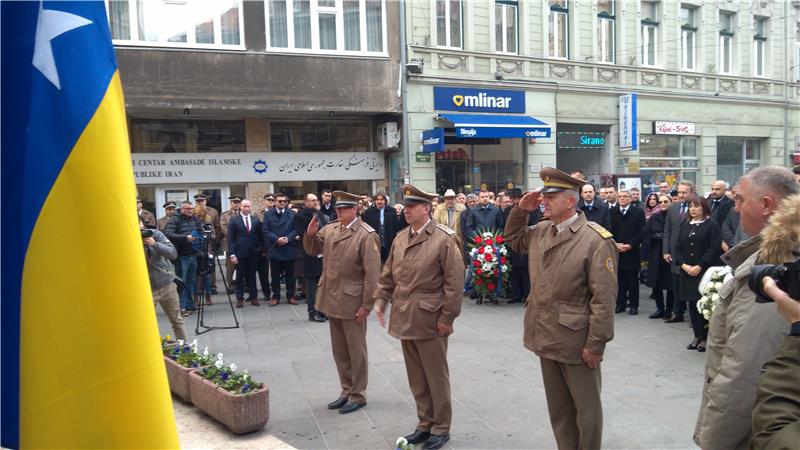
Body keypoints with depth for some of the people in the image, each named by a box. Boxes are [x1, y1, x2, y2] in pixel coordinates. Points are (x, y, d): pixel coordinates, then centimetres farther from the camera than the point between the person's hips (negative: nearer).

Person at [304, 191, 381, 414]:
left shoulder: (366, 235, -15)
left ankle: (358, 395, 21)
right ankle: (346, 391, 32)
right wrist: (310, 234, -3)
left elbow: (372, 274, -16)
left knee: (356, 351, 7)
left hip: (352, 302, -7)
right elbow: (312, 250, 18)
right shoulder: (329, 229, 5)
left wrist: (367, 305, -17)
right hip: (332, 300, 7)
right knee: (339, 351, 17)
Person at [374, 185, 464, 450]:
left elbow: (454, 281, -13)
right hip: (405, 319, 6)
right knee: (416, 377, 16)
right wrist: (381, 300, 4)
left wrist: (447, 317, -14)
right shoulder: (399, 239, 9)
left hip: (429, 320, -6)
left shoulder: (444, 239, -11)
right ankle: (424, 424, 31)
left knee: (436, 376, 7)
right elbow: (389, 274, 16)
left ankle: (441, 428, 23)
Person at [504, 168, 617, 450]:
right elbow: (513, 238, 26)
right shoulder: (540, 231, 5)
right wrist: (521, 209, 7)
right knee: (558, 408, 20)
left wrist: (595, 344, -18)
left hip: (577, 342, -7)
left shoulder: (595, 240, -17)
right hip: (546, 337, 7)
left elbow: (604, 298, -18)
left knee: (586, 408, 12)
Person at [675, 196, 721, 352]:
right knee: (692, 304, 8)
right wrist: (683, 264, -6)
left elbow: (715, 249, -11)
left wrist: (699, 266, -16)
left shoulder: (712, 226, -4)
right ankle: (697, 336, 18)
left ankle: (705, 338, 6)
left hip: (704, 271, -5)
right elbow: (678, 247, 10)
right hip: (687, 272, 5)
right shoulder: (684, 225, 12)